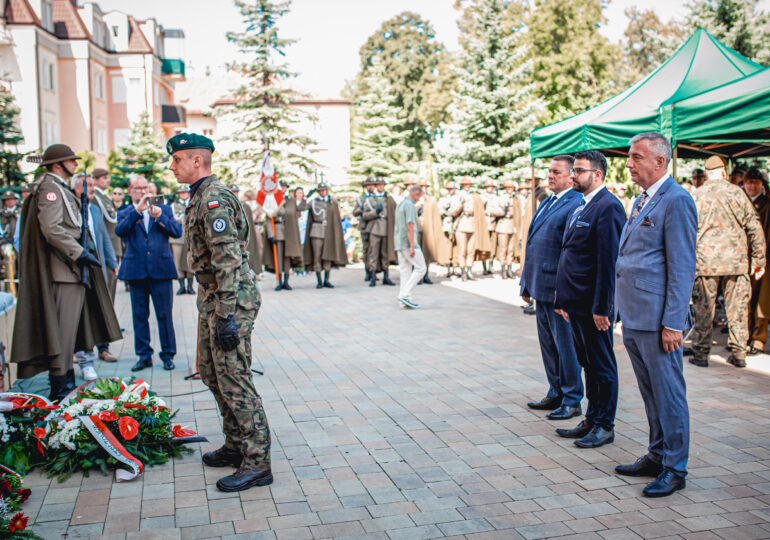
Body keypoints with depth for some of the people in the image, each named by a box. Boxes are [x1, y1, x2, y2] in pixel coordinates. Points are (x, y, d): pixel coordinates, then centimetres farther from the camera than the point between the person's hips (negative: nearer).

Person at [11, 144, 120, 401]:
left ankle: (65, 382, 23)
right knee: (64, 327, -8)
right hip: (64, 268, -11)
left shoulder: (60, 188, 21)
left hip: (72, 268, 11)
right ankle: (61, 387, -3)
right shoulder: (50, 188, -11)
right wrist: (79, 253, -20)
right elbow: (51, 229, -22)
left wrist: (81, 249, 17)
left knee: (68, 328, 15)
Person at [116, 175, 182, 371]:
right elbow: (120, 231, -12)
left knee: (164, 315, 1)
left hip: (161, 269, -1)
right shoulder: (125, 213, 9)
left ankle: (168, 355, 13)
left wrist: (160, 217, -15)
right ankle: (144, 355, 17)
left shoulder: (164, 209, 11)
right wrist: (137, 210, -19)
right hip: (136, 271, 1)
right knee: (139, 316, 7)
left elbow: (178, 232, -1)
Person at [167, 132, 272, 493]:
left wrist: (226, 317, -26)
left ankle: (257, 463, -1)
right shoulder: (200, 197, 17)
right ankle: (236, 446, 29)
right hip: (211, 300, 11)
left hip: (230, 300, -11)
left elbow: (228, 260, -24)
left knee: (234, 381, -8)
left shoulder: (214, 199, -17)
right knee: (212, 374, 17)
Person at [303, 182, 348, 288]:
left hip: (329, 232, 1)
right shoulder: (313, 202, 8)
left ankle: (326, 280, 9)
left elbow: (337, 219, 9)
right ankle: (319, 281, 0)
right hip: (316, 231, -1)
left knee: (328, 256, 1)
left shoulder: (333, 202, 9)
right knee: (317, 256, -5)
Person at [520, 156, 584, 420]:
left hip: (559, 289, -9)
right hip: (542, 287, 9)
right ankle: (556, 394, 29)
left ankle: (572, 402, 12)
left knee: (565, 345, 1)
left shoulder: (576, 205, -14)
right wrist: (527, 284, 18)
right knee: (548, 344, 17)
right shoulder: (547, 203, 17)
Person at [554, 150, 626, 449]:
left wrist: (601, 307, -21)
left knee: (602, 366, 3)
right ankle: (592, 420, 27)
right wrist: (564, 299, 17)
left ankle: (605, 426, 14)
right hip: (577, 303, 9)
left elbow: (608, 261, -19)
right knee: (588, 364, 16)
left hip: (593, 305, -9)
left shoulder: (608, 206, -14)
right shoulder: (581, 207, 16)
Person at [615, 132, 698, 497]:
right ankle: (657, 456, 29)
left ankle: (674, 469, 12)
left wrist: (673, 323, -19)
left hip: (657, 319, -9)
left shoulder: (676, 200, -12)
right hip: (633, 317, 9)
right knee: (651, 393, 17)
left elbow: (682, 267, -16)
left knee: (668, 393, 1)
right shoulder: (641, 200, 16)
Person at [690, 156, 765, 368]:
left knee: (703, 309, 5)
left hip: (705, 261, -1)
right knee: (737, 308, 9)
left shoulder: (696, 196, -1)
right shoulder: (737, 193, 2)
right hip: (736, 261, 1)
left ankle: (701, 353, 9)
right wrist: (759, 259, 10)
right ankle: (738, 353, 13)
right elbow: (754, 228, 4)